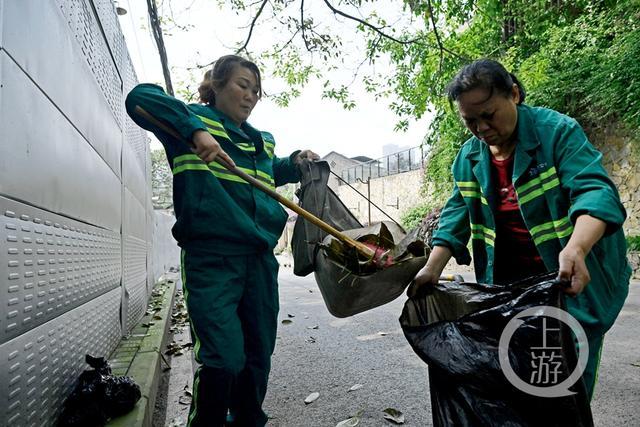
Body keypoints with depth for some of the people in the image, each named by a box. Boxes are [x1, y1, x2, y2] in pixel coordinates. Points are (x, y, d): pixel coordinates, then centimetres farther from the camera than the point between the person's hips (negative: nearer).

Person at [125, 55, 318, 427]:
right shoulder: (195, 120, 3)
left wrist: (295, 163, 16)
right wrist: (196, 131, -24)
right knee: (223, 359, -12)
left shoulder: (264, 142, 19)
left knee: (258, 359, 13)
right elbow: (141, 98, -11)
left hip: (261, 259, 6)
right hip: (211, 259, -6)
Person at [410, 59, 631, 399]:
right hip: (510, 282, 4)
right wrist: (432, 269, -12)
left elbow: (594, 191, -24)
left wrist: (576, 248, -43)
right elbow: (456, 215, 0)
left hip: (576, 279, -4)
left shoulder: (558, 131, -14)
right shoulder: (468, 157, 1)